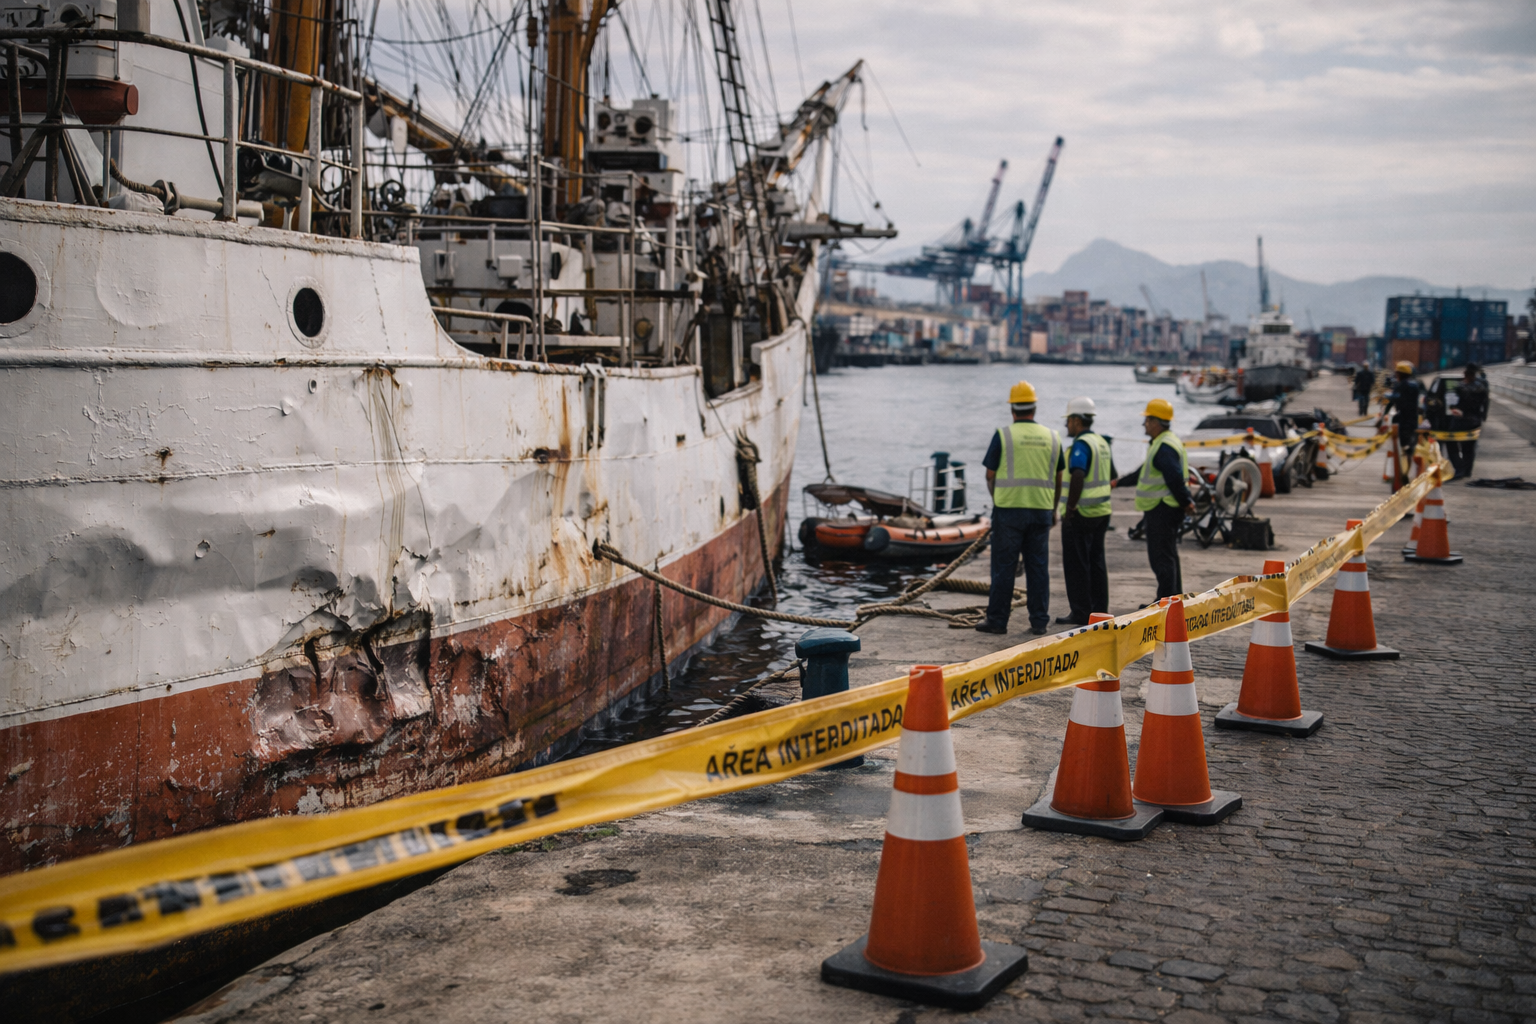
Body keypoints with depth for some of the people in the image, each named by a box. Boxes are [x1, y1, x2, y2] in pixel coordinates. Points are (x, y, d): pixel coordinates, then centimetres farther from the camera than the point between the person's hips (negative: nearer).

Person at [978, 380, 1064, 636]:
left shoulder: (1003, 435, -5)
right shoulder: (1052, 437, 6)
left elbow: (990, 475, 0)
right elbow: (1058, 479, 11)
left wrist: (996, 499, 17)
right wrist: (1053, 509, 21)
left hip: (1008, 509, -3)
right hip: (1041, 510, 3)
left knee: (1003, 567, 2)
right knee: (1038, 567, 7)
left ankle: (997, 620, 6)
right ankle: (1039, 621, 9)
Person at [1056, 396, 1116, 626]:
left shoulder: (1081, 444, -16)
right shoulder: (1102, 442, 12)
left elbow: (1077, 477, -28)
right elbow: (1111, 476, 22)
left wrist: (1069, 508, -23)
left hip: (1080, 513, -9)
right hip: (1101, 511, 9)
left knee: (1076, 564, -2)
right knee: (1096, 562, 14)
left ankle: (1081, 613, 0)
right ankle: (1100, 611, 17)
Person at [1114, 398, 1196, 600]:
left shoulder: (1165, 447, -18)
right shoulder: (1161, 444, 17)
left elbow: (1175, 478, -26)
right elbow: (1144, 472, 27)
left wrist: (1186, 502, -21)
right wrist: (1119, 482, 30)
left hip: (1163, 510, -11)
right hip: (1162, 510, 11)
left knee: (1161, 558, -9)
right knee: (1168, 557, 16)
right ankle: (1176, 600, 22)